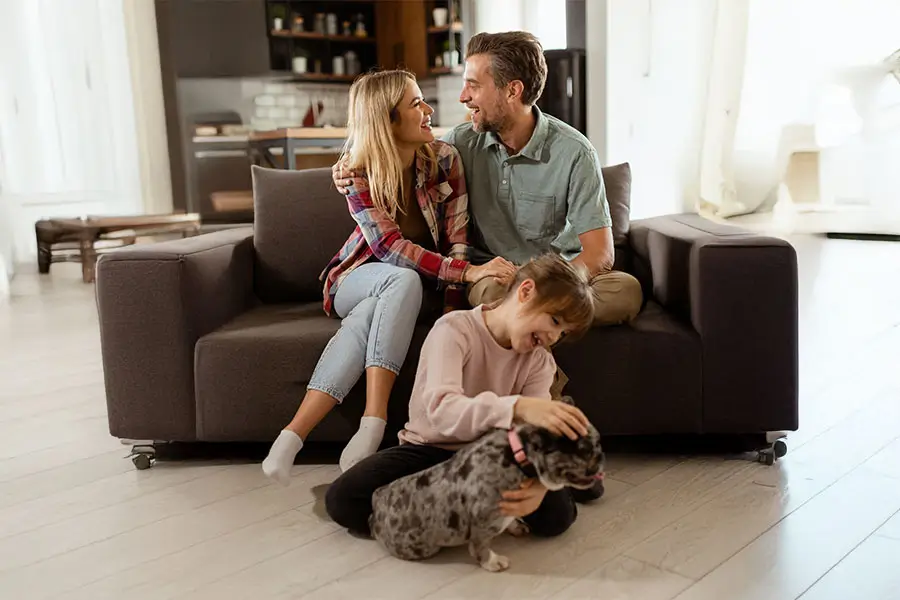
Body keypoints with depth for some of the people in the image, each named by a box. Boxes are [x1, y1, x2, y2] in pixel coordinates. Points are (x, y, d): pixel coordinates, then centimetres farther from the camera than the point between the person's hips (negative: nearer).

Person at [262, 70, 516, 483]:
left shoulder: (444, 159, -9)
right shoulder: (358, 174, -14)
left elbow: (456, 240, -12)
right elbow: (392, 248, -26)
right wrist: (468, 272, -39)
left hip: (412, 290, 1)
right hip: (358, 278, -1)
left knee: (367, 315, -34)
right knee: (404, 280, -37)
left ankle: (295, 433, -37)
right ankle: (373, 428, -45)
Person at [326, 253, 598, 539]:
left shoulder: (540, 362, -4)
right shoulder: (454, 329, -19)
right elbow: (441, 410, -36)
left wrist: (539, 481, -43)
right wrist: (518, 407, -53)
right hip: (431, 450, -2)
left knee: (554, 514, -25)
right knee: (343, 499, -25)